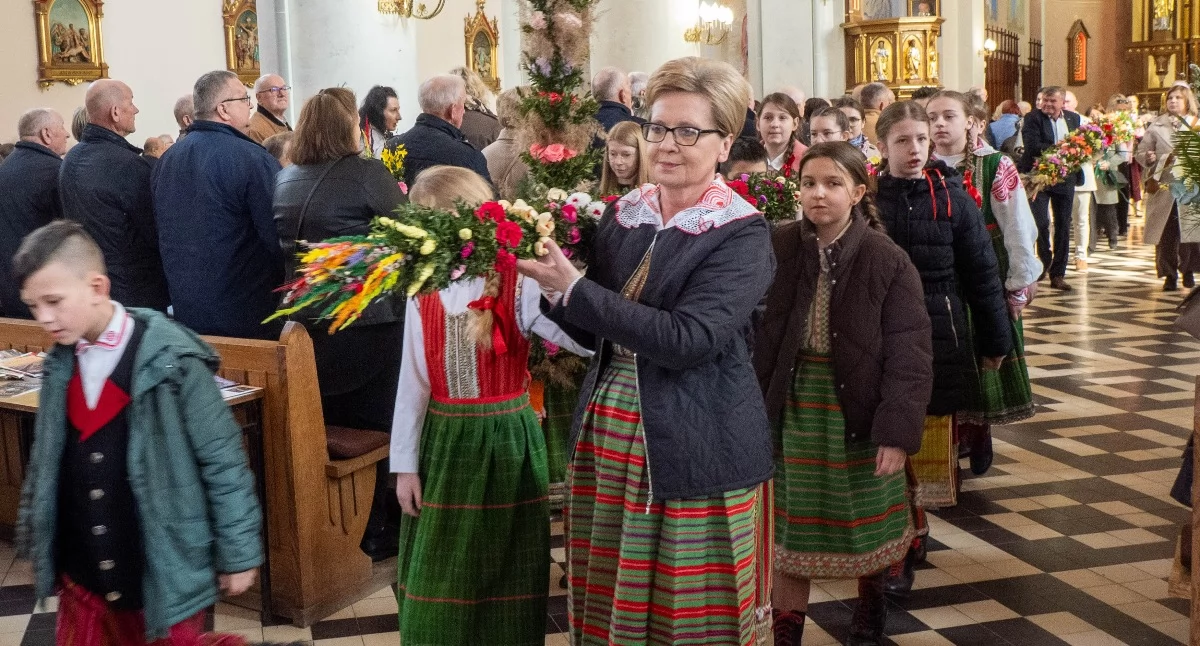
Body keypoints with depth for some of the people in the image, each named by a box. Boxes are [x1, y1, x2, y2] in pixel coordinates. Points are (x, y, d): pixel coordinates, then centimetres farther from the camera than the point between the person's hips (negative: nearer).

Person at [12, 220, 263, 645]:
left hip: (162, 573, -5)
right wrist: (35, 540, 15)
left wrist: (239, 554, -10)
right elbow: (45, 463, 12)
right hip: (81, 572, 6)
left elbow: (223, 462, -13)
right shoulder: (60, 366, 1)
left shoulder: (171, 360, -17)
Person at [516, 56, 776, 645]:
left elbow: (684, 339, -23)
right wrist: (547, 289, -6)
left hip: (692, 451, -5)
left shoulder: (742, 236, -11)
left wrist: (573, 289, -21)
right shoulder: (621, 215, 7)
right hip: (605, 437, 6)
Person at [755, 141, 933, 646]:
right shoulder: (777, 249, -5)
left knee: (863, 523, 16)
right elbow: (753, 334, -5)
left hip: (857, 408, -1)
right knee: (792, 525, 9)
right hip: (792, 407, 1)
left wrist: (898, 429, -17)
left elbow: (909, 352, -11)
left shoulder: (888, 260, -10)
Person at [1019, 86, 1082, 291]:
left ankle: (1058, 274, 13)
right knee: (1040, 222, -11)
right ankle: (1045, 260, 14)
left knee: (1063, 226, 6)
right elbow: (1032, 146, -17)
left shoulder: (1074, 118, 9)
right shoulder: (1033, 119, -5)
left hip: (1065, 179, 4)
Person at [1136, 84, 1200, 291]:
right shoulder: (1156, 126, 7)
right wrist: (1148, 158, -14)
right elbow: (1141, 151, 7)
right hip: (1164, 188, 0)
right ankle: (1170, 276, 9)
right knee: (1166, 234, 0)